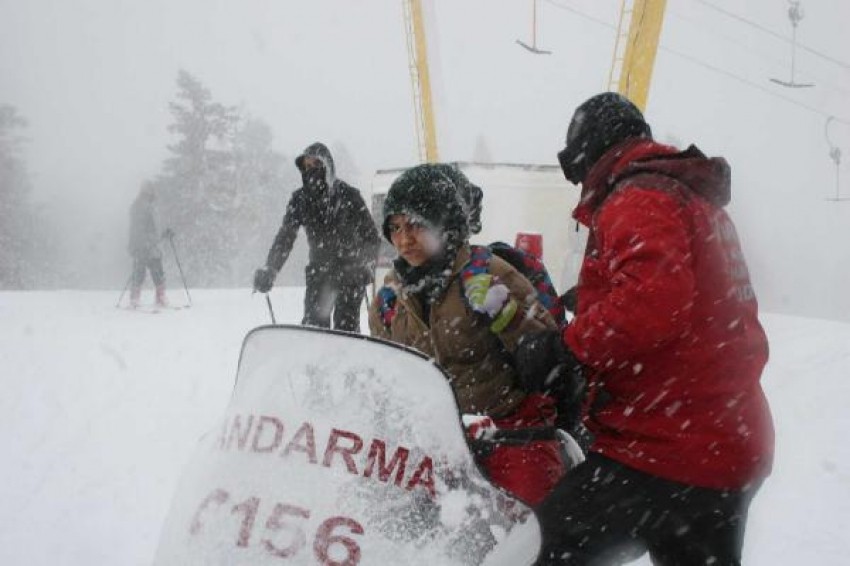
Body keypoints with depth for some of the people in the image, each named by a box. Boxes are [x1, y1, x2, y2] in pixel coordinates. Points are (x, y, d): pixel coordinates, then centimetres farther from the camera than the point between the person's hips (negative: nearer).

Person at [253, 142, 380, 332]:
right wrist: (268, 270, -11)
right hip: (319, 271, 4)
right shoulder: (300, 199, 0)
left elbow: (371, 236, -7)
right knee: (313, 323, -4)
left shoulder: (348, 195, -11)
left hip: (350, 272, -3)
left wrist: (363, 263, -19)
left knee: (345, 326, -8)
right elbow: (285, 237, 1)